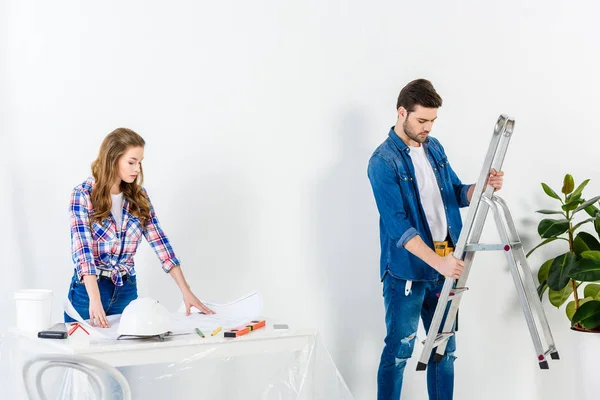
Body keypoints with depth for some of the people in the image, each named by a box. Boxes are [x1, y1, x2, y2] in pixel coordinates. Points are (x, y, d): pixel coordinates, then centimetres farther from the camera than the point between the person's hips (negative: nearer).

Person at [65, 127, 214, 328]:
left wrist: (186, 291, -5)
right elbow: (82, 249, -21)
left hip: (127, 289, 4)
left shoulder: (138, 196, 3)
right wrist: (95, 299, -34)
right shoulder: (83, 194, -11)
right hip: (89, 288, -4)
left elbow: (160, 243, 2)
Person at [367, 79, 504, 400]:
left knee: (444, 349, 12)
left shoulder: (434, 147, 9)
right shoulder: (383, 162, -14)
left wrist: (482, 187, -6)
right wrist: (437, 261, -29)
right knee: (399, 351, 1)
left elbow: (455, 194, 16)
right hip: (406, 271, -7)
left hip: (443, 267, 7)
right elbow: (397, 224, -21)